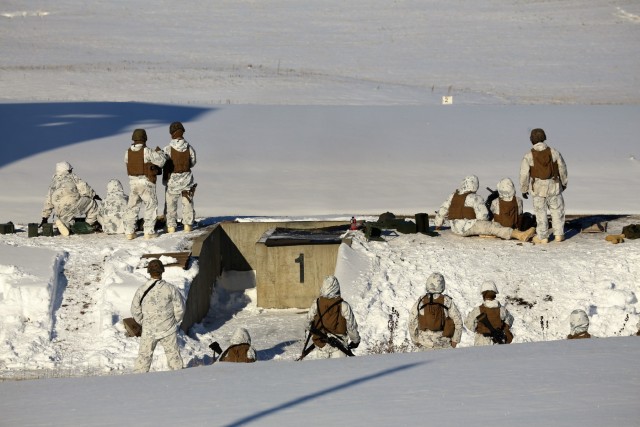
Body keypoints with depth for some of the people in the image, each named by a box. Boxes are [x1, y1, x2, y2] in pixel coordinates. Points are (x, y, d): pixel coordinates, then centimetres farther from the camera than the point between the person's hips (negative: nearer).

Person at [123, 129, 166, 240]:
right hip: (146, 183, -5)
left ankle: (129, 232, 11)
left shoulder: (128, 152, 1)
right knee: (151, 206, 7)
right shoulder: (146, 151, -15)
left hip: (133, 182, 5)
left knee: (132, 207, 14)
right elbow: (161, 160, -15)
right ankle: (149, 231, 2)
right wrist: (159, 152, 4)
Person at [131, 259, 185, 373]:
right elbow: (180, 309, -6)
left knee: (144, 355, 12)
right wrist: (174, 321, 12)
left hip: (148, 331, 1)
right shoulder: (170, 289, -13)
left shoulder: (141, 290, -10)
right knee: (173, 354, 12)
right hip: (168, 330, -1)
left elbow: (135, 311, -1)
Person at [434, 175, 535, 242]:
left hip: (455, 229, 8)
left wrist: (438, 224, 36)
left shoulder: (454, 196, 15)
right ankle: (519, 235, -34)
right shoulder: (475, 198, -6)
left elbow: (442, 211, 21)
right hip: (468, 227, -8)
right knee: (494, 227, -19)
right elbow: (483, 215, -14)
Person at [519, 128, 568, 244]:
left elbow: (524, 174, -8)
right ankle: (559, 234, 20)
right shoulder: (554, 152, -5)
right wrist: (564, 182, 22)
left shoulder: (529, 156, -11)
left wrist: (524, 189, 5)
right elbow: (562, 168, 6)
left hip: (538, 188, -2)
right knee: (557, 210, 16)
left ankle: (542, 236, 10)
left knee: (540, 212, 8)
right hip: (554, 186, 2)